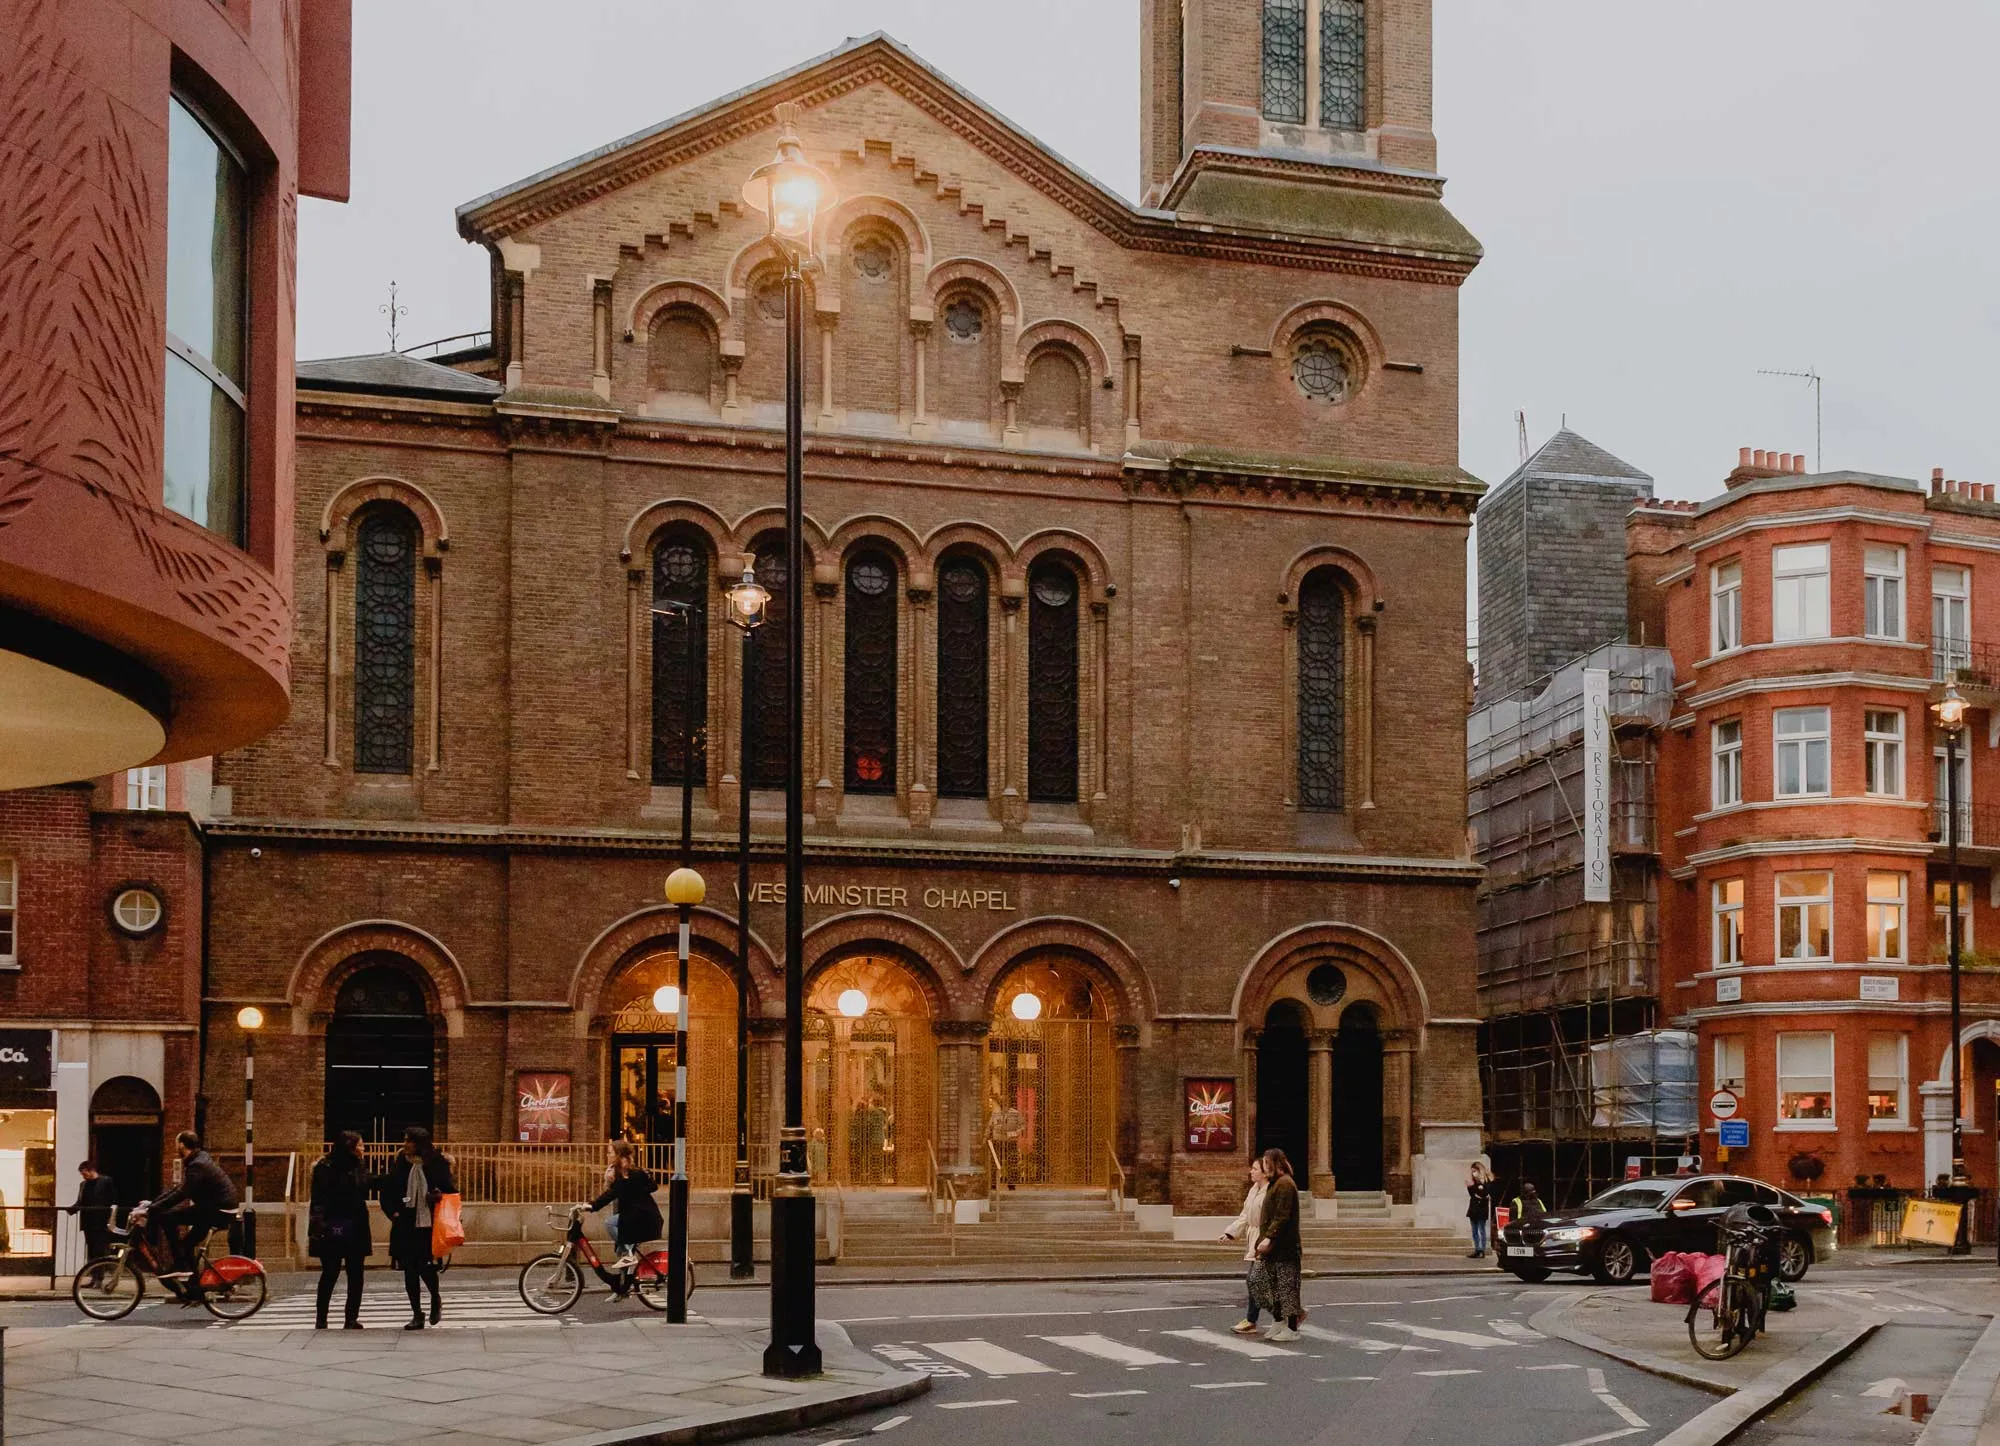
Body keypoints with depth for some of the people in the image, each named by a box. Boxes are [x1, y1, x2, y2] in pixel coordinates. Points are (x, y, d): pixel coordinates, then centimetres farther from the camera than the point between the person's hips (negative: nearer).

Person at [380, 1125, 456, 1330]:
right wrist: (392, 1212, -1)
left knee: (425, 1265, -9)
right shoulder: (401, 1163, 4)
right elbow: (386, 1191, 9)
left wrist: (439, 1196, -16)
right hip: (405, 1225, 3)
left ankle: (436, 1300, 22)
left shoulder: (436, 1164, -4)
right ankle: (417, 1315, 14)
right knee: (409, 1269, 5)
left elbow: (451, 1190, 2)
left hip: (428, 1224, -3)